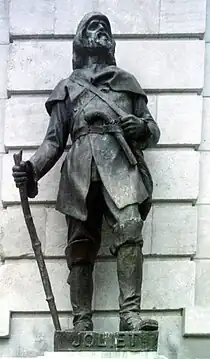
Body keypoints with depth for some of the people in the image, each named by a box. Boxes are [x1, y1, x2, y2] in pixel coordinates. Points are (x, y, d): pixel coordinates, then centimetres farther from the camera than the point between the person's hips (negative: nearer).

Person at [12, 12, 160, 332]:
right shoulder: (68, 87, 24)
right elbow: (54, 140, 18)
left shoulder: (127, 82, 27)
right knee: (81, 246, -6)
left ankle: (130, 314, -29)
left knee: (130, 227, -24)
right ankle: (82, 322, -7)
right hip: (81, 168, 1)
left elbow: (154, 131, 25)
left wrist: (143, 128, 0)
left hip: (121, 163, 0)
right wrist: (32, 168, -1)